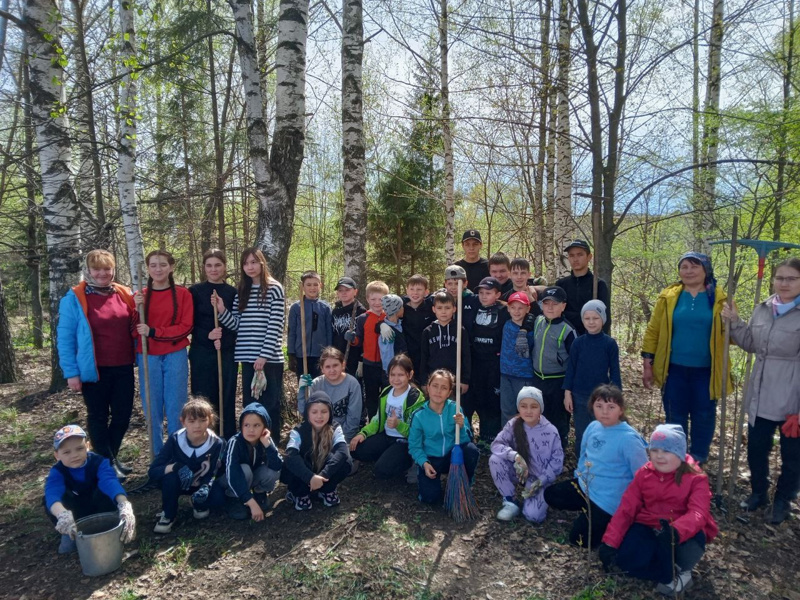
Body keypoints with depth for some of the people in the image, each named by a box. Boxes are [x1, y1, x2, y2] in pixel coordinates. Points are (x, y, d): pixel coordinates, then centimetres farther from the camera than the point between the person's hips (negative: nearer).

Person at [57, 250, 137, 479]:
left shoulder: (124, 294, 5)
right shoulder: (74, 298, -8)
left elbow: (134, 327, 17)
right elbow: (65, 338, -7)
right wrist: (71, 372, -11)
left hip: (123, 368, 4)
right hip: (94, 370, -4)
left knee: (123, 415, 12)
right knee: (98, 417, 10)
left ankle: (112, 457, 33)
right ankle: (106, 463, 24)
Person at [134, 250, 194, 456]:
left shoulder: (182, 294, 0)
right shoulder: (140, 296, 5)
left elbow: (186, 327, -6)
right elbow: (133, 330, 1)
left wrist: (153, 332, -15)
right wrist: (136, 308, -16)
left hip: (175, 356, -2)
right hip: (148, 357, 2)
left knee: (176, 407, 2)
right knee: (152, 408, 7)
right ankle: (158, 456, 20)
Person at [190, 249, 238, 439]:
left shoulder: (233, 292, 5)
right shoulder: (195, 291, 2)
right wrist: (207, 335, -16)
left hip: (227, 354, 1)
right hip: (201, 354, -1)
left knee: (227, 400, 5)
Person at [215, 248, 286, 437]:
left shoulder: (274, 289, -5)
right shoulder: (241, 292, 13)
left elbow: (275, 326, -11)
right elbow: (237, 325, 10)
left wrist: (264, 355, -15)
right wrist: (222, 310, -7)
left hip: (269, 357, -5)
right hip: (248, 357, 5)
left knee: (270, 403, 3)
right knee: (249, 403, 12)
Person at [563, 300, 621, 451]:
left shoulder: (610, 343, -6)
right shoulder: (577, 343, -3)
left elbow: (614, 371, -2)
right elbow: (570, 369, 1)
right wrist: (567, 393, -1)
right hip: (579, 396, 1)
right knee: (581, 434, 12)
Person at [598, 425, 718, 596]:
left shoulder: (696, 478, -10)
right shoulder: (643, 474, 0)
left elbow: (698, 514, -27)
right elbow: (626, 509, -4)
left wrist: (676, 531, -49)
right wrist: (610, 542, -13)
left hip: (684, 532, -2)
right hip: (648, 527, 2)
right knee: (626, 558, -24)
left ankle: (680, 569, -5)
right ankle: (674, 574, -7)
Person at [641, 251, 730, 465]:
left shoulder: (719, 299, 0)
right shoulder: (668, 297, 0)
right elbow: (653, 331, 1)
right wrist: (647, 363, -2)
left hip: (705, 370, 0)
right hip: (675, 369, 0)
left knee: (703, 417, 11)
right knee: (675, 417, 11)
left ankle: (698, 461, 29)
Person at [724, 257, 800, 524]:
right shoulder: (762, 309, 4)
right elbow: (750, 344, 17)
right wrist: (734, 322, 1)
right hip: (761, 397, 5)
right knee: (756, 448, 17)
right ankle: (758, 492, 38)